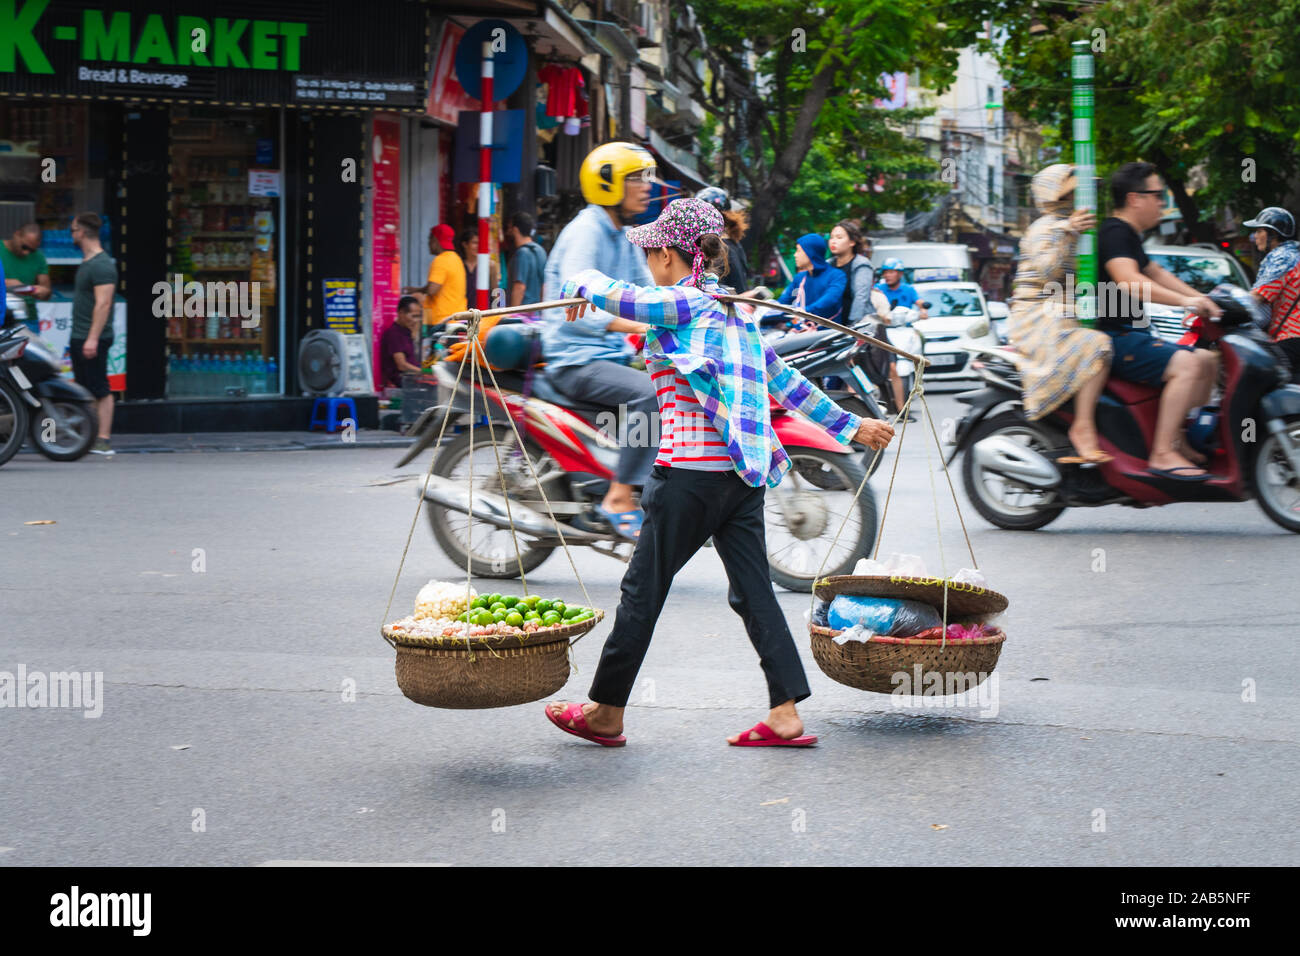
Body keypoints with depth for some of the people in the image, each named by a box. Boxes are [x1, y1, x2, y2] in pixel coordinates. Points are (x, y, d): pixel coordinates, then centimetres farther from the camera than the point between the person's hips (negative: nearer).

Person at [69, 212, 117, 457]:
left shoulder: (102, 265, -15)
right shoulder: (86, 263, 18)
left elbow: (103, 303, -21)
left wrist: (93, 338, -26)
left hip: (94, 339, -10)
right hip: (79, 337, 10)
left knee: (100, 390, -9)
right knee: (85, 390, 11)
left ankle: (103, 440, -10)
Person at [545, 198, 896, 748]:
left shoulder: (678, 305, -8)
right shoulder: (734, 310, 16)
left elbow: (605, 291, -14)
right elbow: (787, 380, 19)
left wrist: (578, 287, 11)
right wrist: (849, 426, 26)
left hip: (691, 470, -8)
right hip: (745, 472, 8)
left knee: (643, 590, 4)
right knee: (753, 591, 8)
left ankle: (606, 713, 14)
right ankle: (785, 715, 3)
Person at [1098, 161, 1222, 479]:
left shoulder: (1128, 235, 19)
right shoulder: (1114, 233, -15)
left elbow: (1155, 272, 29)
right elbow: (1128, 281, -31)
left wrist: (1202, 300, 20)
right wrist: (1184, 300, -37)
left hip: (1131, 334, 11)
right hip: (1113, 339, -11)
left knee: (1208, 361, 13)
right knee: (1188, 365, -26)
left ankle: (1177, 440, 11)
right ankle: (1162, 455, -28)